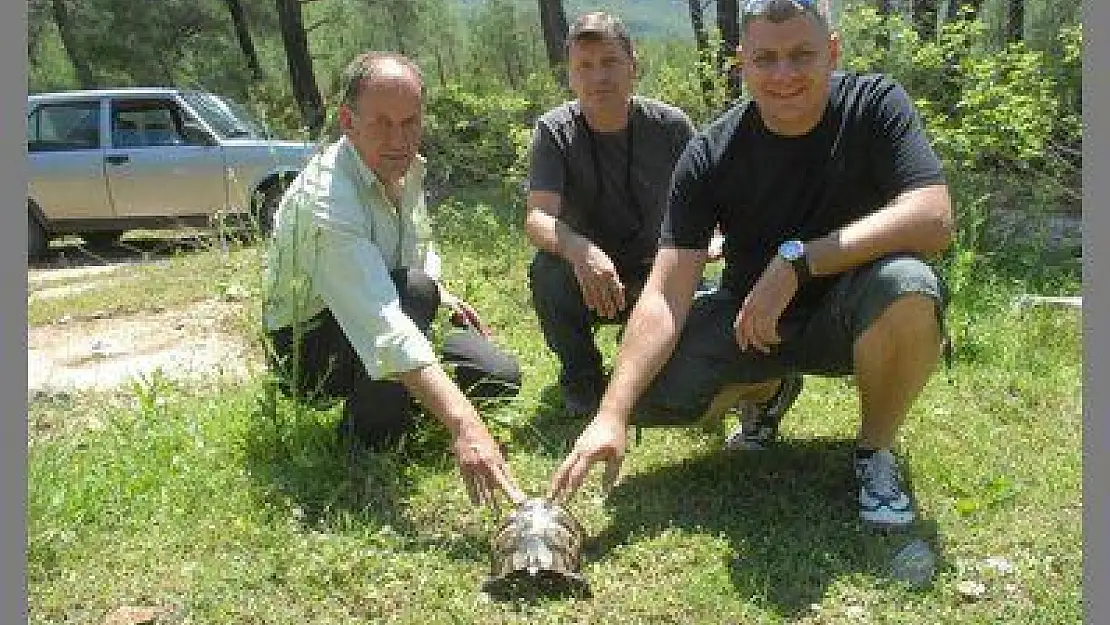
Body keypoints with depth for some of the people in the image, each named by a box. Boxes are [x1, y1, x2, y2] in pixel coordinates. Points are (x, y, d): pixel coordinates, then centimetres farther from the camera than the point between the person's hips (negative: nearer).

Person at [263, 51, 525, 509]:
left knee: (500, 378, -8)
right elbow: (382, 329, -45)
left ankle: (392, 399, 15)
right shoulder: (325, 199, -33)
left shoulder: (407, 167, -5)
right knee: (416, 289, -35)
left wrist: (442, 296, 0)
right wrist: (463, 425, -54)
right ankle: (365, 438, -16)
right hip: (306, 350, -7)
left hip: (380, 323, 7)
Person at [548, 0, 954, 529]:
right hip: (750, 316, 2)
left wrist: (795, 260, -33)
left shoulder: (875, 104, -14)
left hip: (844, 312, -1)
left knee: (908, 287, -35)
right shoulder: (711, 155, -15)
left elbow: (933, 218, -28)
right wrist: (612, 415, -33)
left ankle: (875, 451, -6)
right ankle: (769, 386, 15)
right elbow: (666, 296, -22)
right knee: (648, 393, -19)